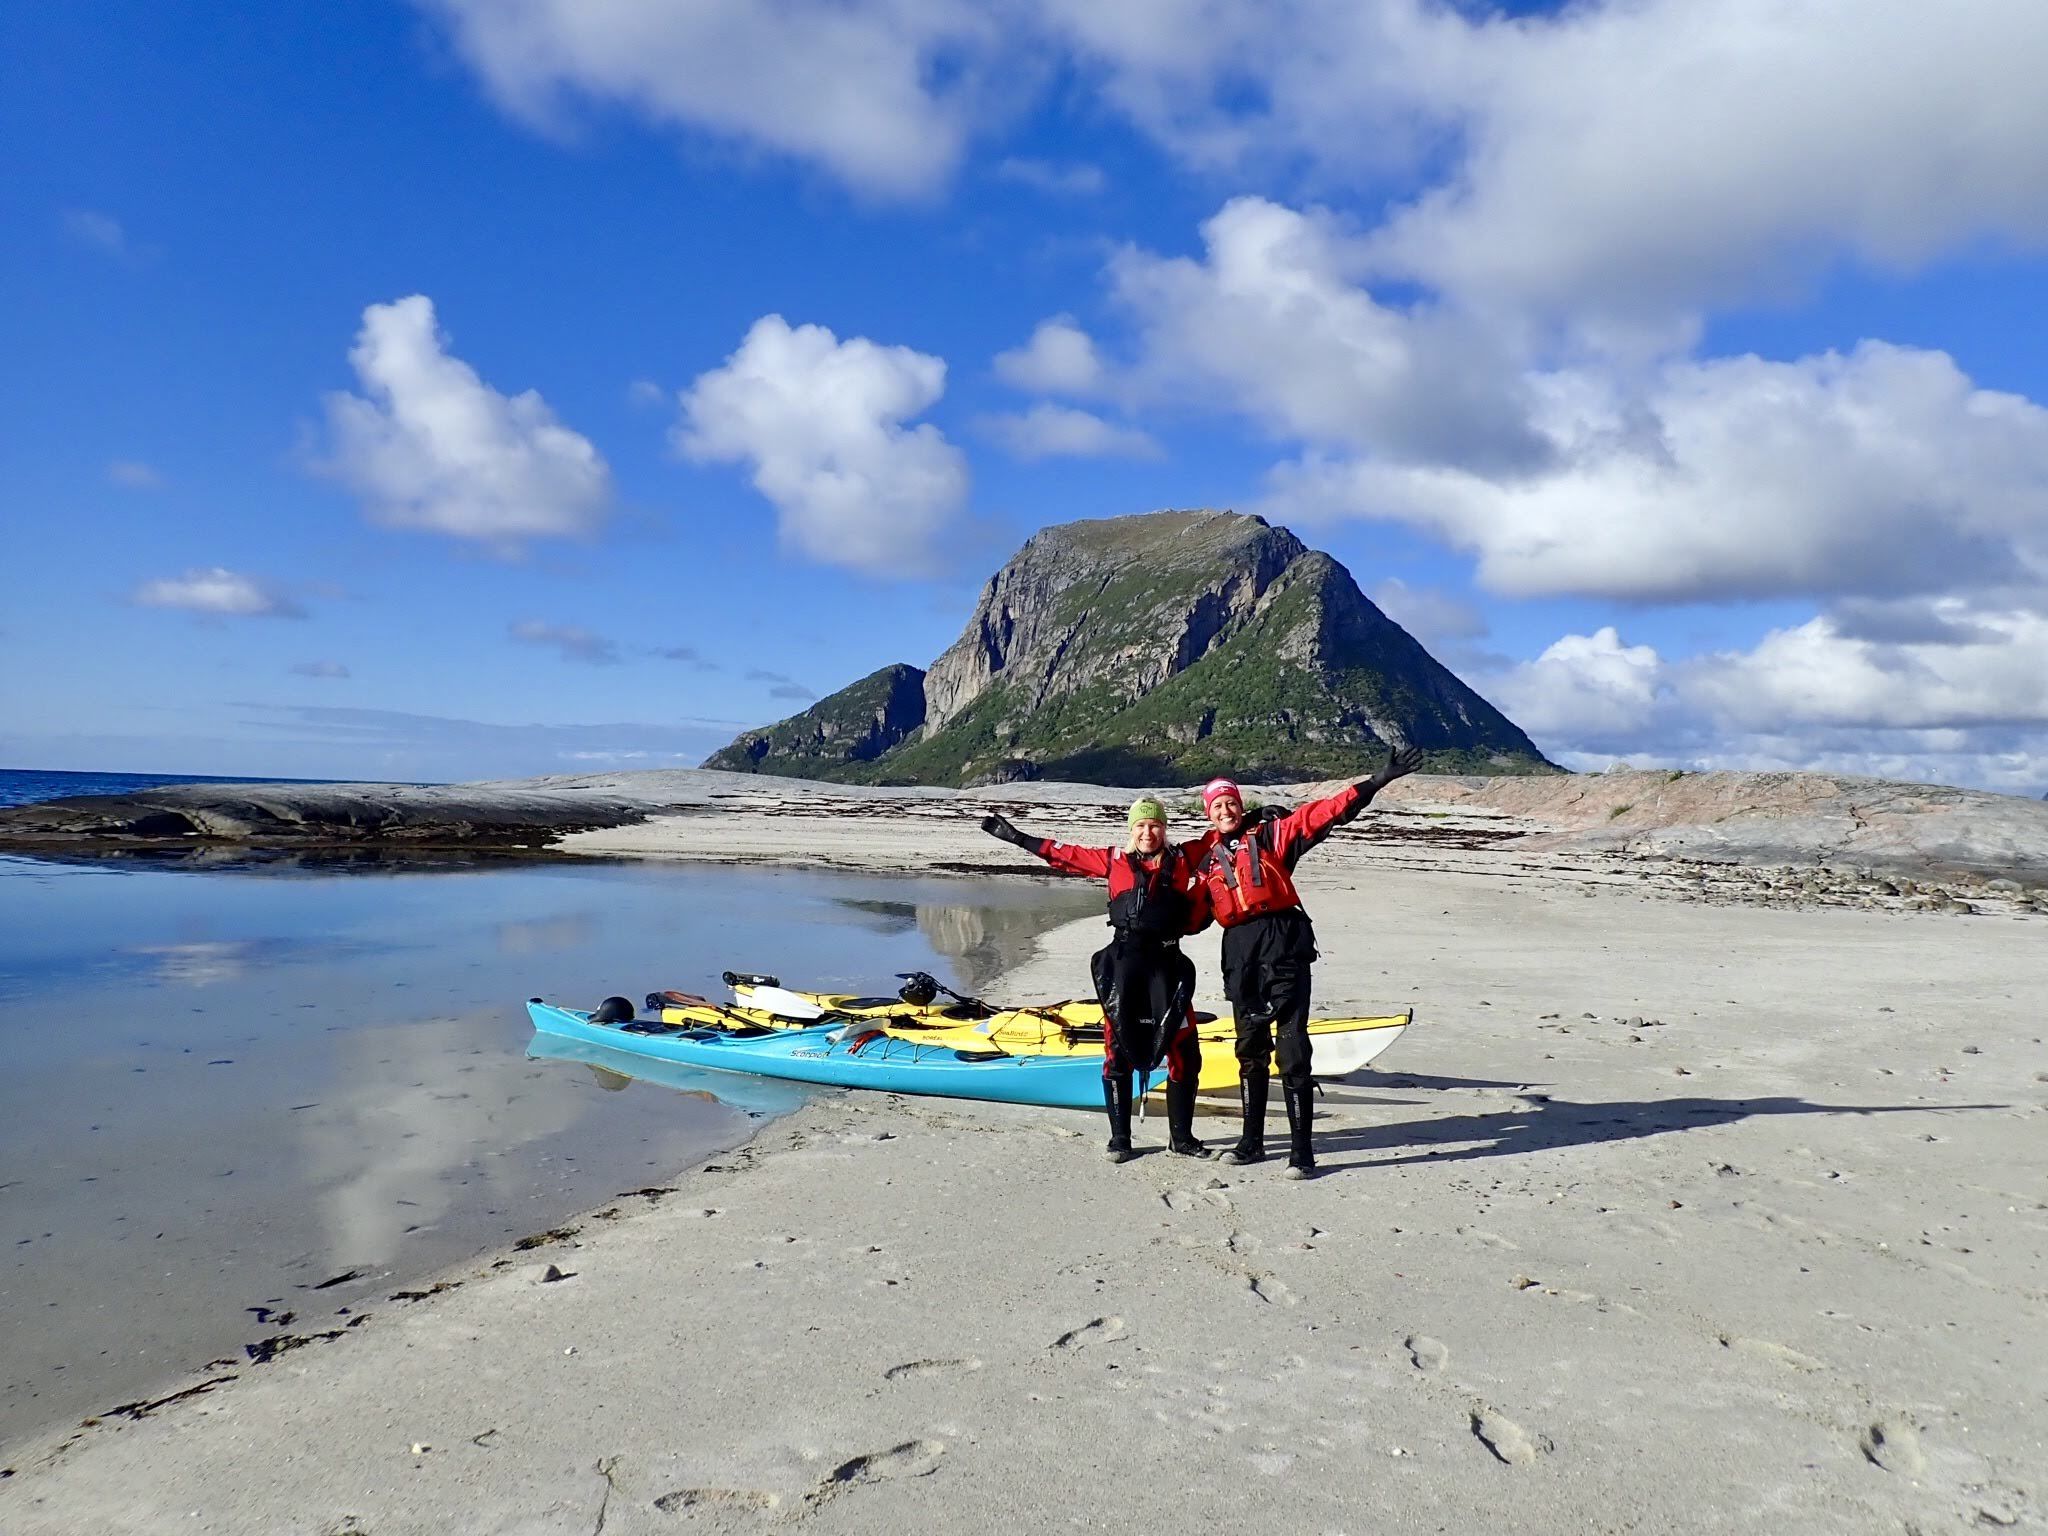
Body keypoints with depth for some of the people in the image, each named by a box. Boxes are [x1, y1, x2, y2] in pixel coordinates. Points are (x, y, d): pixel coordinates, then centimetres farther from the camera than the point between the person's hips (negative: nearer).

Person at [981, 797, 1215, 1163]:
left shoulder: (1182, 858, 7)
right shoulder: (1114, 861, 7)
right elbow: (1063, 854, 11)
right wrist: (1013, 835, 12)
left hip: (1168, 964, 1)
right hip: (1123, 963, -1)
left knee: (1183, 1051, 2)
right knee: (1118, 1049, 1)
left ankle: (1181, 1136, 17)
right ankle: (1119, 1139, 12)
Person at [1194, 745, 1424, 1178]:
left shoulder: (1270, 833, 7)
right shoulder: (1208, 860, 20)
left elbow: (1324, 813, -2)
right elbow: (1196, 913, 20)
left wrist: (1378, 781, -10)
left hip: (1283, 943, -4)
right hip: (1240, 953, 4)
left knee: (1291, 1045, -7)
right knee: (1250, 1048, 13)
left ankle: (1302, 1149, -4)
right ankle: (1252, 1140, 24)